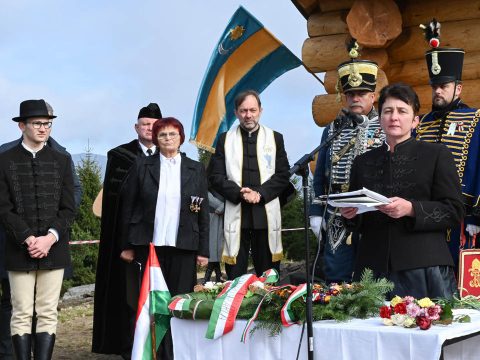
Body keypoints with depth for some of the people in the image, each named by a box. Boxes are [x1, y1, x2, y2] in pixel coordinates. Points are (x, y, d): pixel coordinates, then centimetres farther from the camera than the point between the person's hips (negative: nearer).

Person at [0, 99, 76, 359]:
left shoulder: (62, 161, 10)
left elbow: (68, 208, 5)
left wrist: (50, 237, -10)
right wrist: (28, 239, -13)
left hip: (54, 249, 2)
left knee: (48, 314, 2)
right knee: (22, 314, 0)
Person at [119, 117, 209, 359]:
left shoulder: (195, 169, 9)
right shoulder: (141, 166, 6)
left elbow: (203, 212, 8)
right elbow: (128, 207, 5)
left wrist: (203, 250, 3)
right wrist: (127, 246, 1)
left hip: (183, 247, 1)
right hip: (149, 245, 0)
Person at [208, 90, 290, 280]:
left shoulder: (275, 138, 10)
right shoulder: (225, 139, 10)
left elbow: (283, 175, 3)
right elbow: (215, 176, 3)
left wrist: (260, 193, -11)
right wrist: (239, 193, -12)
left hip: (266, 214, 0)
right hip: (236, 213, 0)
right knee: (235, 276, 0)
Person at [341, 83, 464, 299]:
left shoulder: (436, 155, 7)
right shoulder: (363, 162, 18)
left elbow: (454, 211, 0)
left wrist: (411, 209, -14)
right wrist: (350, 213, 0)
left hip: (423, 267, -2)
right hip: (373, 268, 3)